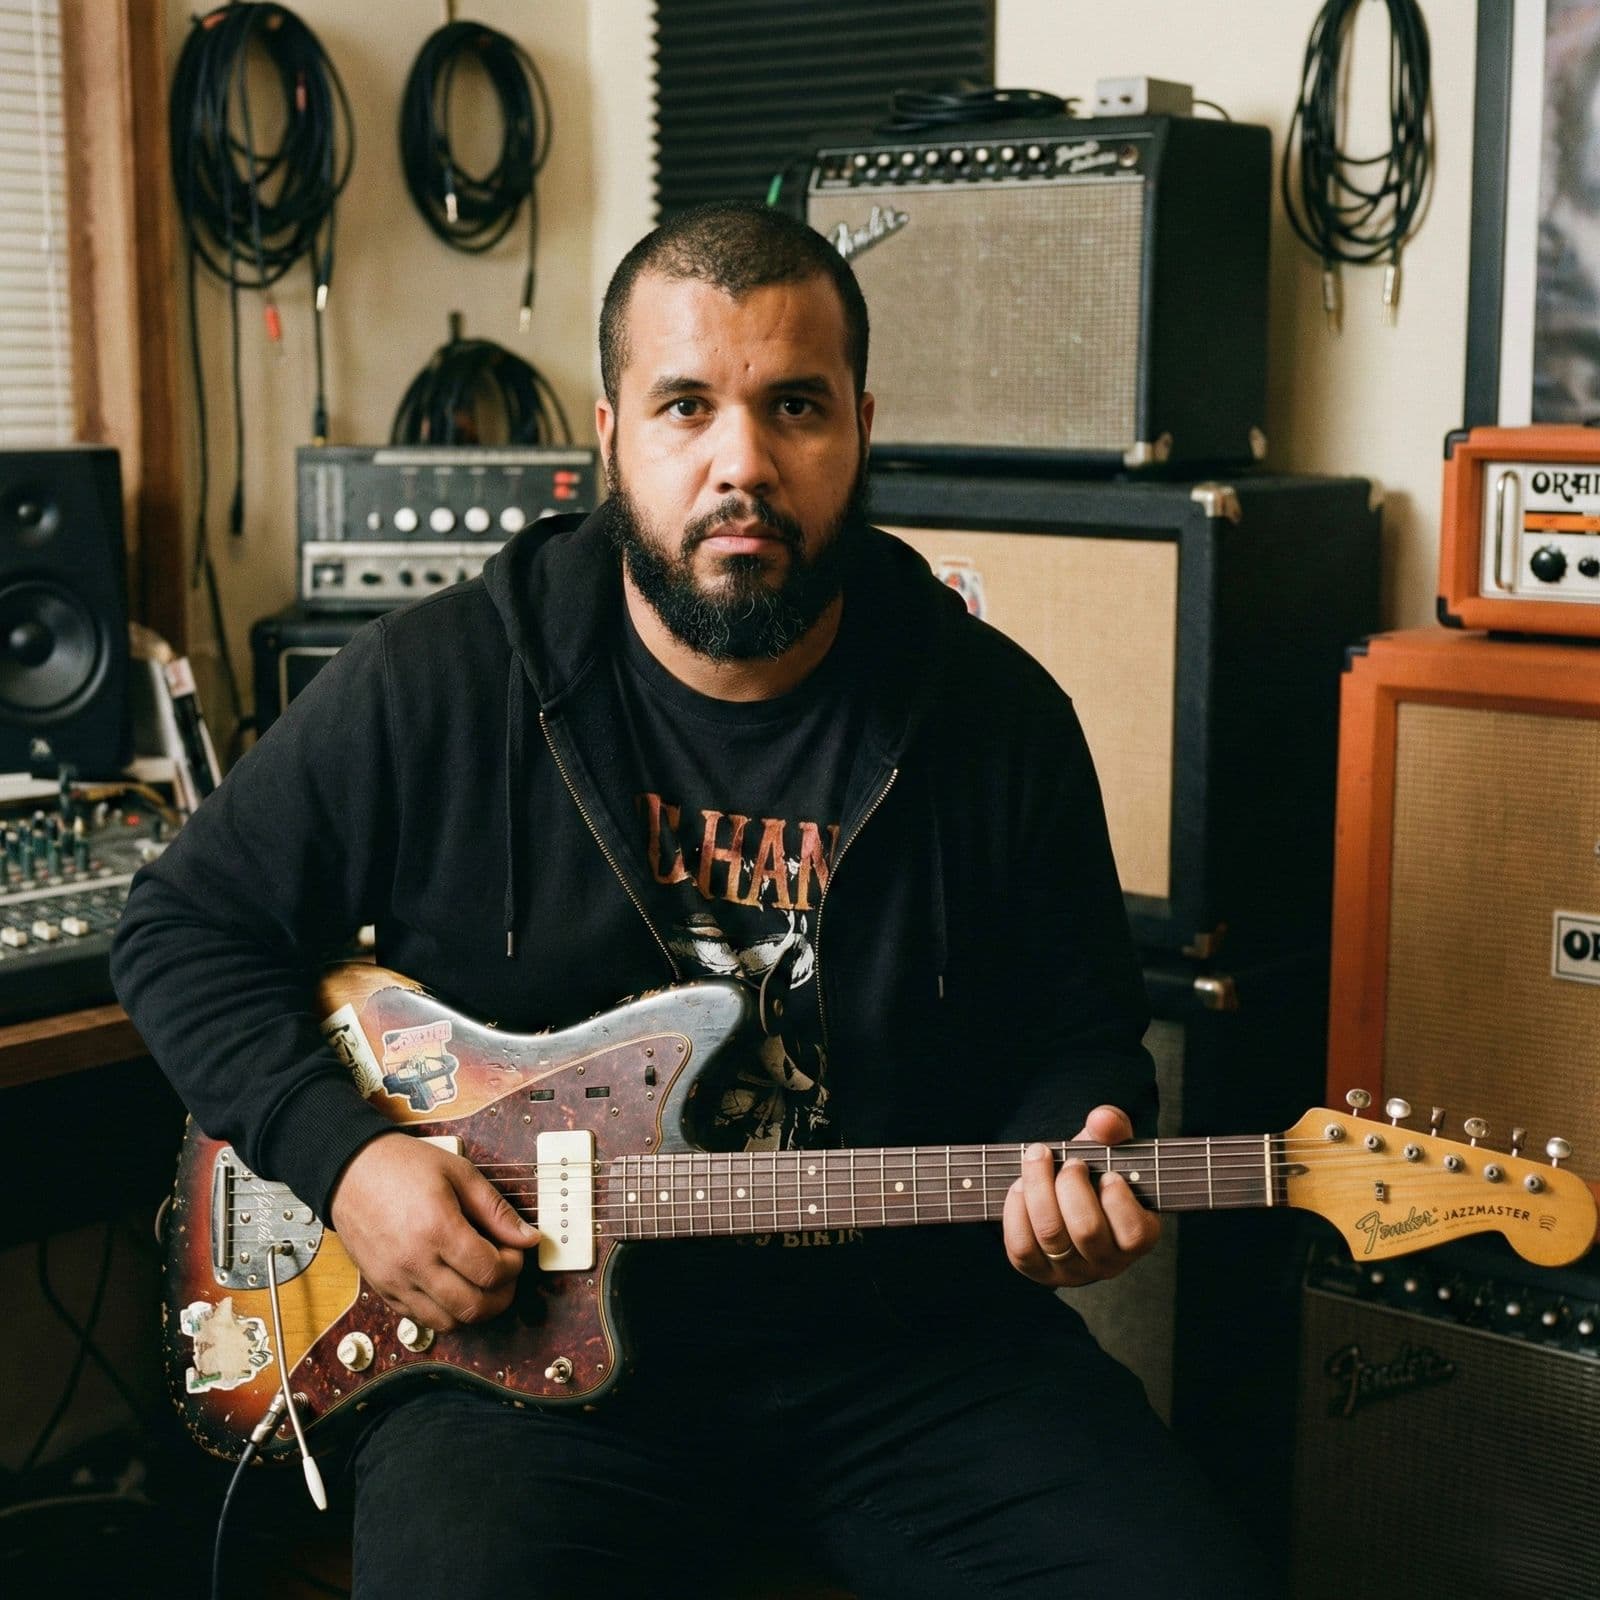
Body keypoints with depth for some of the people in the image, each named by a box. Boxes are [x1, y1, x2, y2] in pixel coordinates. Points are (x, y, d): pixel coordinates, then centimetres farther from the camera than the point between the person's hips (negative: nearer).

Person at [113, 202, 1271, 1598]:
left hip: (912, 1336, 2)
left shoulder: (999, 720, 0)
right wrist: (343, 1152, -10)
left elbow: (1079, 1034, 11)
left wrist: (1075, 1152, -11)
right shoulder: (429, 689, -5)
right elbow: (187, 931, 4)